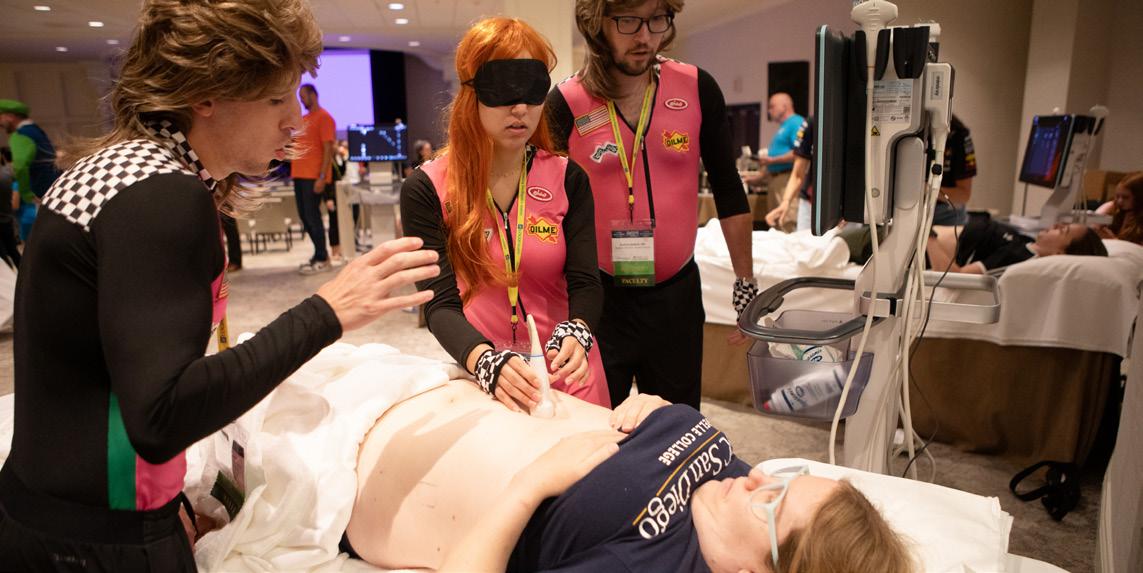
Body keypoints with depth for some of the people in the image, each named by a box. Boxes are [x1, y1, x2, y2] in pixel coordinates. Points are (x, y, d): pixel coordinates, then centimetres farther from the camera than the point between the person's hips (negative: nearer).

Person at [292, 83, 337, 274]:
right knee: (305, 216, 8)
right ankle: (320, 255, 16)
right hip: (299, 175, 8)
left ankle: (321, 260, -1)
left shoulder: (324, 117, -5)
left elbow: (328, 149, -13)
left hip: (314, 176, -8)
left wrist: (322, 177, -19)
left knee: (312, 216, -8)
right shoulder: (303, 119, 20)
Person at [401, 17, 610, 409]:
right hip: (478, 374, -1)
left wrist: (576, 335, -30)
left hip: (566, 372, 2)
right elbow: (441, 302, -15)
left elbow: (585, 283, -9)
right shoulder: (426, 189, -10)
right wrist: (487, 361, -34)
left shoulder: (567, 179, -4)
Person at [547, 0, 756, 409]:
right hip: (597, 297, -2)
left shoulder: (698, 90, -3)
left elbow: (728, 191, 6)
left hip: (677, 294, 2)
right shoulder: (566, 104, -9)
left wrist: (746, 282, 9)